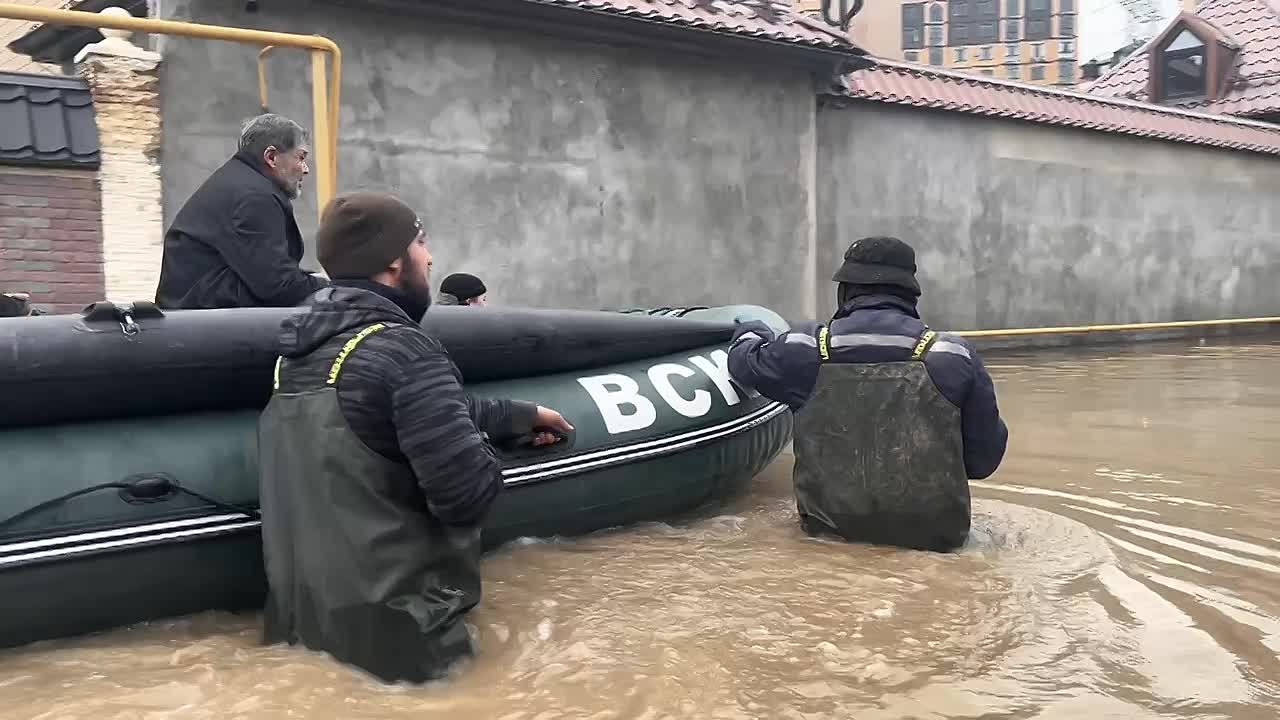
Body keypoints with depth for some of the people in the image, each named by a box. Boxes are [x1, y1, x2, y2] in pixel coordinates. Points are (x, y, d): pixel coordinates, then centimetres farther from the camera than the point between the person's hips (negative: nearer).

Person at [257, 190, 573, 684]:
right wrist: (486, 457, -2)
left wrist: (522, 415, 24)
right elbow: (469, 494, -24)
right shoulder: (404, 350, -21)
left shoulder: (300, 350, 6)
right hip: (391, 632, -8)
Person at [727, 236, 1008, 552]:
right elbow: (984, 459, -1)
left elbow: (744, 361, 14)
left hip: (831, 526, 1)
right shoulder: (955, 356, -9)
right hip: (932, 533, -1)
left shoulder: (807, 349, -7)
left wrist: (751, 333, 38)